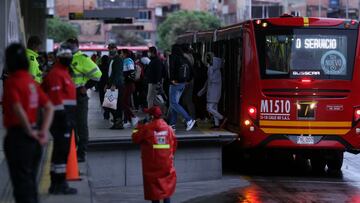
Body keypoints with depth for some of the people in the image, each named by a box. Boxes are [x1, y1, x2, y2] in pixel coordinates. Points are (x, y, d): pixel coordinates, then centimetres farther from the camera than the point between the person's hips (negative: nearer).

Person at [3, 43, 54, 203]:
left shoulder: (11, 82, -14)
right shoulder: (31, 81, 9)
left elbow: (18, 109, -26)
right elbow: (49, 107, 9)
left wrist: (29, 131, -15)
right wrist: (44, 131, 4)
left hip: (17, 136, -8)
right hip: (33, 141, 8)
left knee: (21, 183, -4)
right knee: (30, 182, 19)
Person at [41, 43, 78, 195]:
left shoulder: (63, 73, 21)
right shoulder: (56, 74, -12)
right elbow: (56, 98, -19)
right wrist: (63, 117, -22)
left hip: (65, 117, 11)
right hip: (61, 117, -11)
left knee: (60, 150, 13)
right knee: (62, 150, -9)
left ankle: (56, 183, 18)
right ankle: (60, 184, -7)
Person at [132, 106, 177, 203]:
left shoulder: (147, 128, -12)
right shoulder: (168, 128, 0)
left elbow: (135, 138, -4)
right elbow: (174, 143, 6)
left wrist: (139, 127, 10)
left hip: (152, 163, -3)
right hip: (166, 162, 3)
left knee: (153, 184, 5)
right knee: (167, 182, 13)